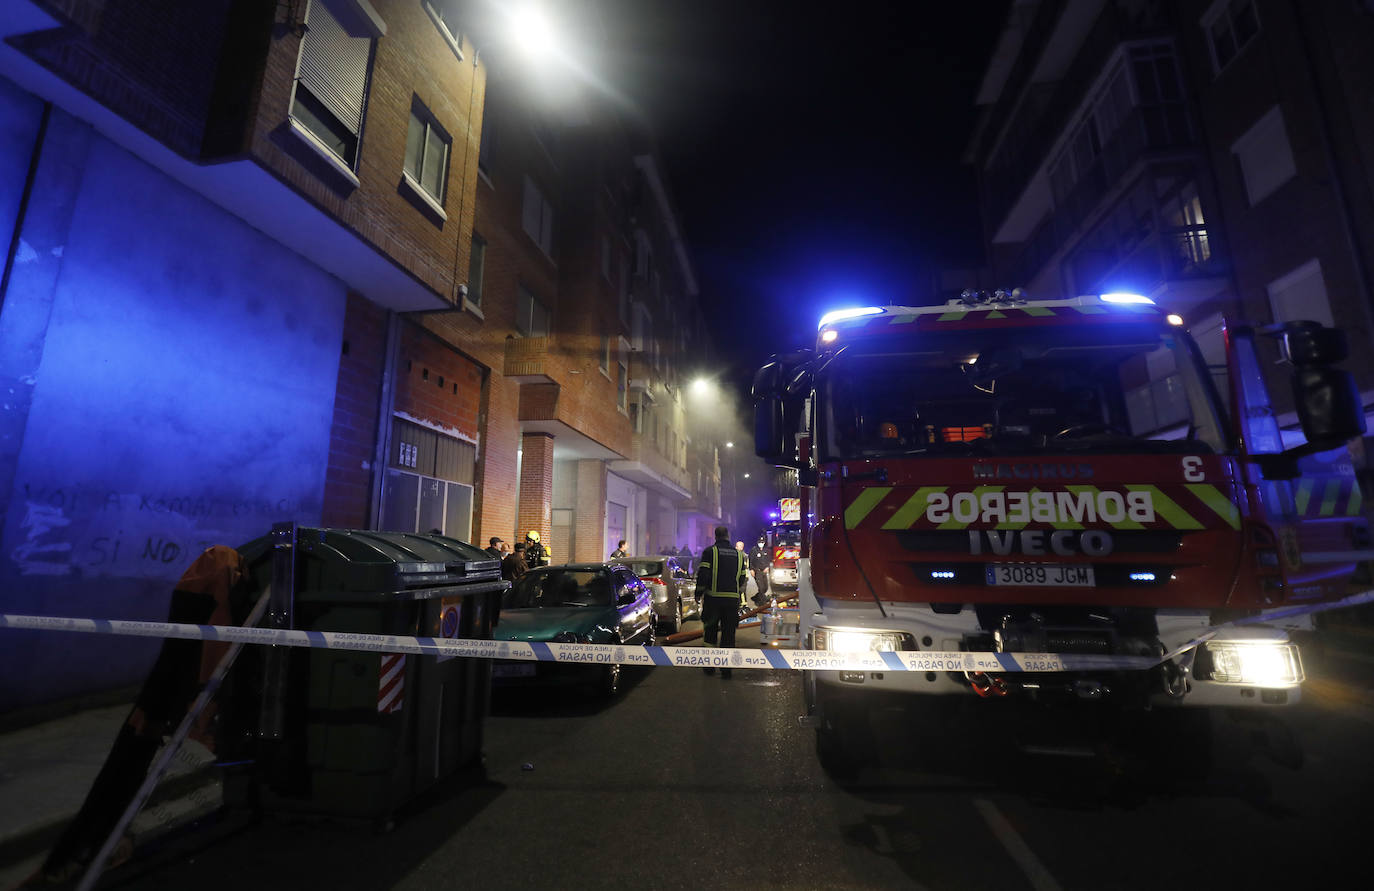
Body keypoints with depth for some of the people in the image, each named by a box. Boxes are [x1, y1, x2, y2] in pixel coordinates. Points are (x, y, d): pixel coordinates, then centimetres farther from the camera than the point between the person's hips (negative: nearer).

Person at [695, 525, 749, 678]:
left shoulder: (709, 551, -3)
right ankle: (726, 668, 7)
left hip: (713, 598, -3)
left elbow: (702, 574, -9)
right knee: (729, 635, 8)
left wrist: (698, 593, 2)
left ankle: (709, 665, 16)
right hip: (732, 599, 3)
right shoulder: (739, 554, 11)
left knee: (710, 632, 12)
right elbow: (743, 578, 14)